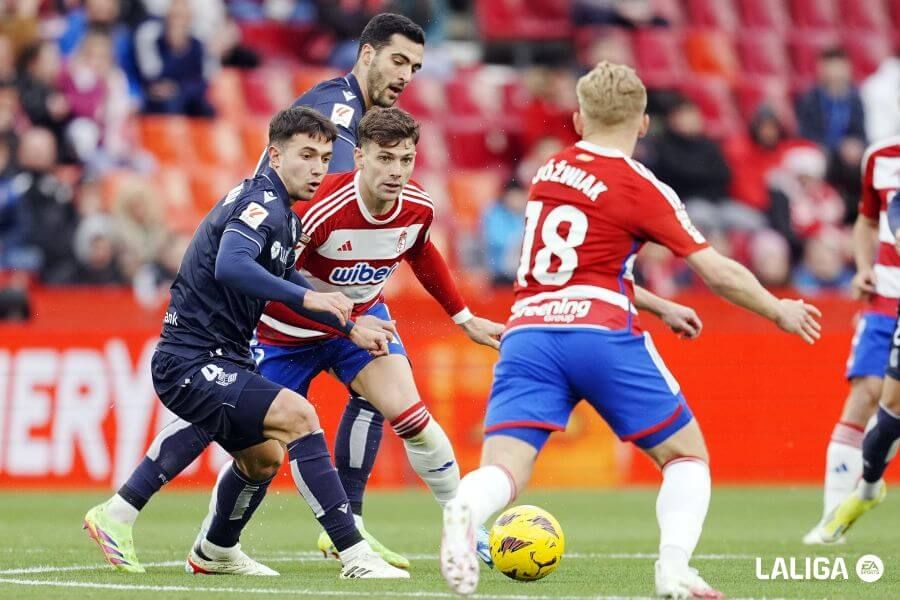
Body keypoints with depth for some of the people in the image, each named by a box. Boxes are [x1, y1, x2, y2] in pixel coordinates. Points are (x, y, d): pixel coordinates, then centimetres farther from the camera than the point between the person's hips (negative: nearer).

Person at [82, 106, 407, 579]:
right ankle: (354, 554, -25)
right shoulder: (261, 204, -16)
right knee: (298, 415, -24)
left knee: (264, 458, 26)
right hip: (192, 363, -11)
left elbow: (285, 282, 31)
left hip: (222, 361, 11)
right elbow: (231, 266, -36)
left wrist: (350, 329, 26)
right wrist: (308, 297, -40)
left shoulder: (282, 213, 15)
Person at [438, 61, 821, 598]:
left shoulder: (551, 172, 18)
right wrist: (780, 311, 18)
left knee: (503, 473, -9)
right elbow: (719, 274, 1)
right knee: (687, 456, 14)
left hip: (527, 332, 4)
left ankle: (465, 511, -46)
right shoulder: (642, 188, 1)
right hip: (601, 335, -4)